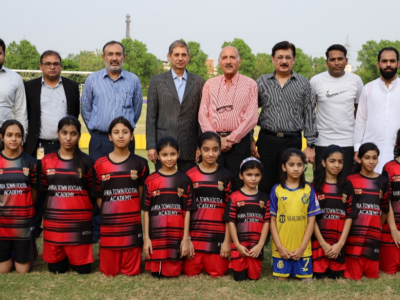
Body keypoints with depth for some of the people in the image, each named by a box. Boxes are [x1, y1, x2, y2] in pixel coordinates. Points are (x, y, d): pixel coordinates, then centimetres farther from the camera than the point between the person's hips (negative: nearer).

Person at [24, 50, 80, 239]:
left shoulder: (72, 86, 10)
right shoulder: (30, 86, 7)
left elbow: (75, 115, 12)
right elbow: (25, 116, 7)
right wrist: (27, 143, 4)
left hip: (64, 147, 1)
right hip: (38, 147, 0)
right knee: (37, 190, 4)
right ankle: (34, 229, 14)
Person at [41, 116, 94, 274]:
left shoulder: (85, 161, 0)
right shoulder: (47, 161, 4)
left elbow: (91, 192, 4)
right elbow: (42, 191, 11)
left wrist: (90, 215, -2)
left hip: (80, 222, -1)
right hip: (53, 222, 2)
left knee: (82, 269, 2)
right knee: (56, 269, 8)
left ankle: (76, 256, 32)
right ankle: (62, 256, 38)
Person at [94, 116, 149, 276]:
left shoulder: (140, 163, 0)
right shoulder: (100, 165, 0)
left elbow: (143, 195, 5)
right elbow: (98, 196, 6)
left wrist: (132, 212, 1)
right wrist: (109, 213, 0)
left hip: (132, 224, 0)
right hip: (108, 224, 0)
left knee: (131, 271, 3)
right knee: (109, 271, 5)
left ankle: (130, 263, 34)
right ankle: (110, 270, 36)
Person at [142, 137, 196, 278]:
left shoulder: (184, 180, 0)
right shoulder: (150, 180, 0)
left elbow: (187, 211, 1)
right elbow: (146, 211, 2)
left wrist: (186, 238, -3)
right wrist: (146, 238, -2)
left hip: (176, 235, 0)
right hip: (156, 234, 0)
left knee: (172, 272, 2)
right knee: (156, 272, 3)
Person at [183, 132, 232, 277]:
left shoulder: (225, 176, 1)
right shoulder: (190, 175, -1)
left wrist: (227, 240, -3)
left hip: (218, 234, 0)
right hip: (195, 233, 0)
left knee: (217, 272, -2)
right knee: (191, 272, -2)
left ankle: (214, 258, 29)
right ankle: (199, 259, 29)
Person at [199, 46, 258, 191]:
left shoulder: (250, 84, 3)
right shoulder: (210, 84, 10)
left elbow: (251, 117, -5)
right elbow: (203, 114, 4)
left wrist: (230, 139, -10)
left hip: (239, 142, -2)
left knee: (238, 186, 2)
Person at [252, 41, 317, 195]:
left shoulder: (303, 84, 4)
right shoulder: (261, 82, 4)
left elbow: (309, 116, 4)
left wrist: (311, 145, -1)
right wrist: (250, 140, 0)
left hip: (292, 141, 0)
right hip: (267, 140, 0)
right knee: (265, 186, 5)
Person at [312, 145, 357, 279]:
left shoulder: (347, 187, 6)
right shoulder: (315, 186, -1)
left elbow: (349, 216, 2)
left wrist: (340, 244, -8)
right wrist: (323, 243, -10)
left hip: (339, 244, 2)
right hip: (319, 242, -2)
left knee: (334, 276, 3)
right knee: (319, 276, -5)